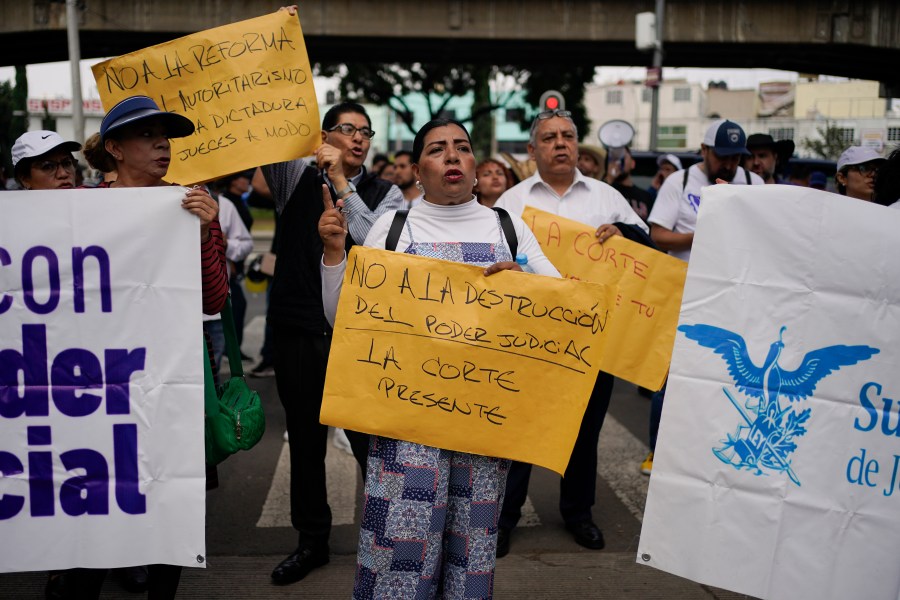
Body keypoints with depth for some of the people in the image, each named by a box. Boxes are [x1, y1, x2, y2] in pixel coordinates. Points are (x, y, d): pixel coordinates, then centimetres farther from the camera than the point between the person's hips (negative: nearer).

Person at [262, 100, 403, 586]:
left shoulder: (385, 194, 2)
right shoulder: (294, 175, 7)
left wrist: (341, 183, -16)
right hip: (297, 330, 3)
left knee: (371, 437, 0)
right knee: (305, 440, 14)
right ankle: (311, 540, 30)